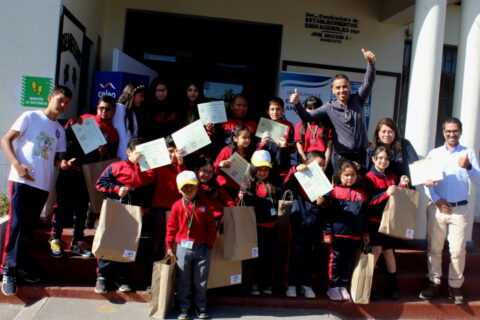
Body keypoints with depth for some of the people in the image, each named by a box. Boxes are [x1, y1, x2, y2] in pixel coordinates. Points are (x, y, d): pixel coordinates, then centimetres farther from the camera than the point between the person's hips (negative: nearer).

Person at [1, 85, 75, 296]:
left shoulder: (60, 130, 17)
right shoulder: (30, 117, 1)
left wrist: (62, 164, -6)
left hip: (43, 184, 5)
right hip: (22, 180, -5)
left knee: (30, 226, 10)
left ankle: (21, 265, 21)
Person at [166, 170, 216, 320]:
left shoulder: (203, 205, 2)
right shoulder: (177, 206, 0)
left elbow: (211, 226, 4)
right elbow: (171, 226, 3)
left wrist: (210, 245, 1)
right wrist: (169, 246, 1)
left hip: (202, 248, 1)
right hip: (183, 247, -1)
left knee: (201, 280, 9)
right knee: (183, 281, 7)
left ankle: (201, 308, 22)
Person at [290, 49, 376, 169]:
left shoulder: (358, 100, 0)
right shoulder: (329, 107, -1)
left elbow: (368, 83, -15)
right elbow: (307, 117, -6)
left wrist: (370, 63, -34)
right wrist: (297, 104, -26)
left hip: (360, 156, 1)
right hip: (341, 158, -1)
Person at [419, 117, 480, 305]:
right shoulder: (434, 153, 8)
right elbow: (426, 181, 3)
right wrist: (436, 200, -10)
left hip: (459, 209, -1)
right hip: (437, 207, 2)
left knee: (458, 250, 0)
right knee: (434, 248, 6)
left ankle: (455, 286, 14)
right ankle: (434, 283, 17)